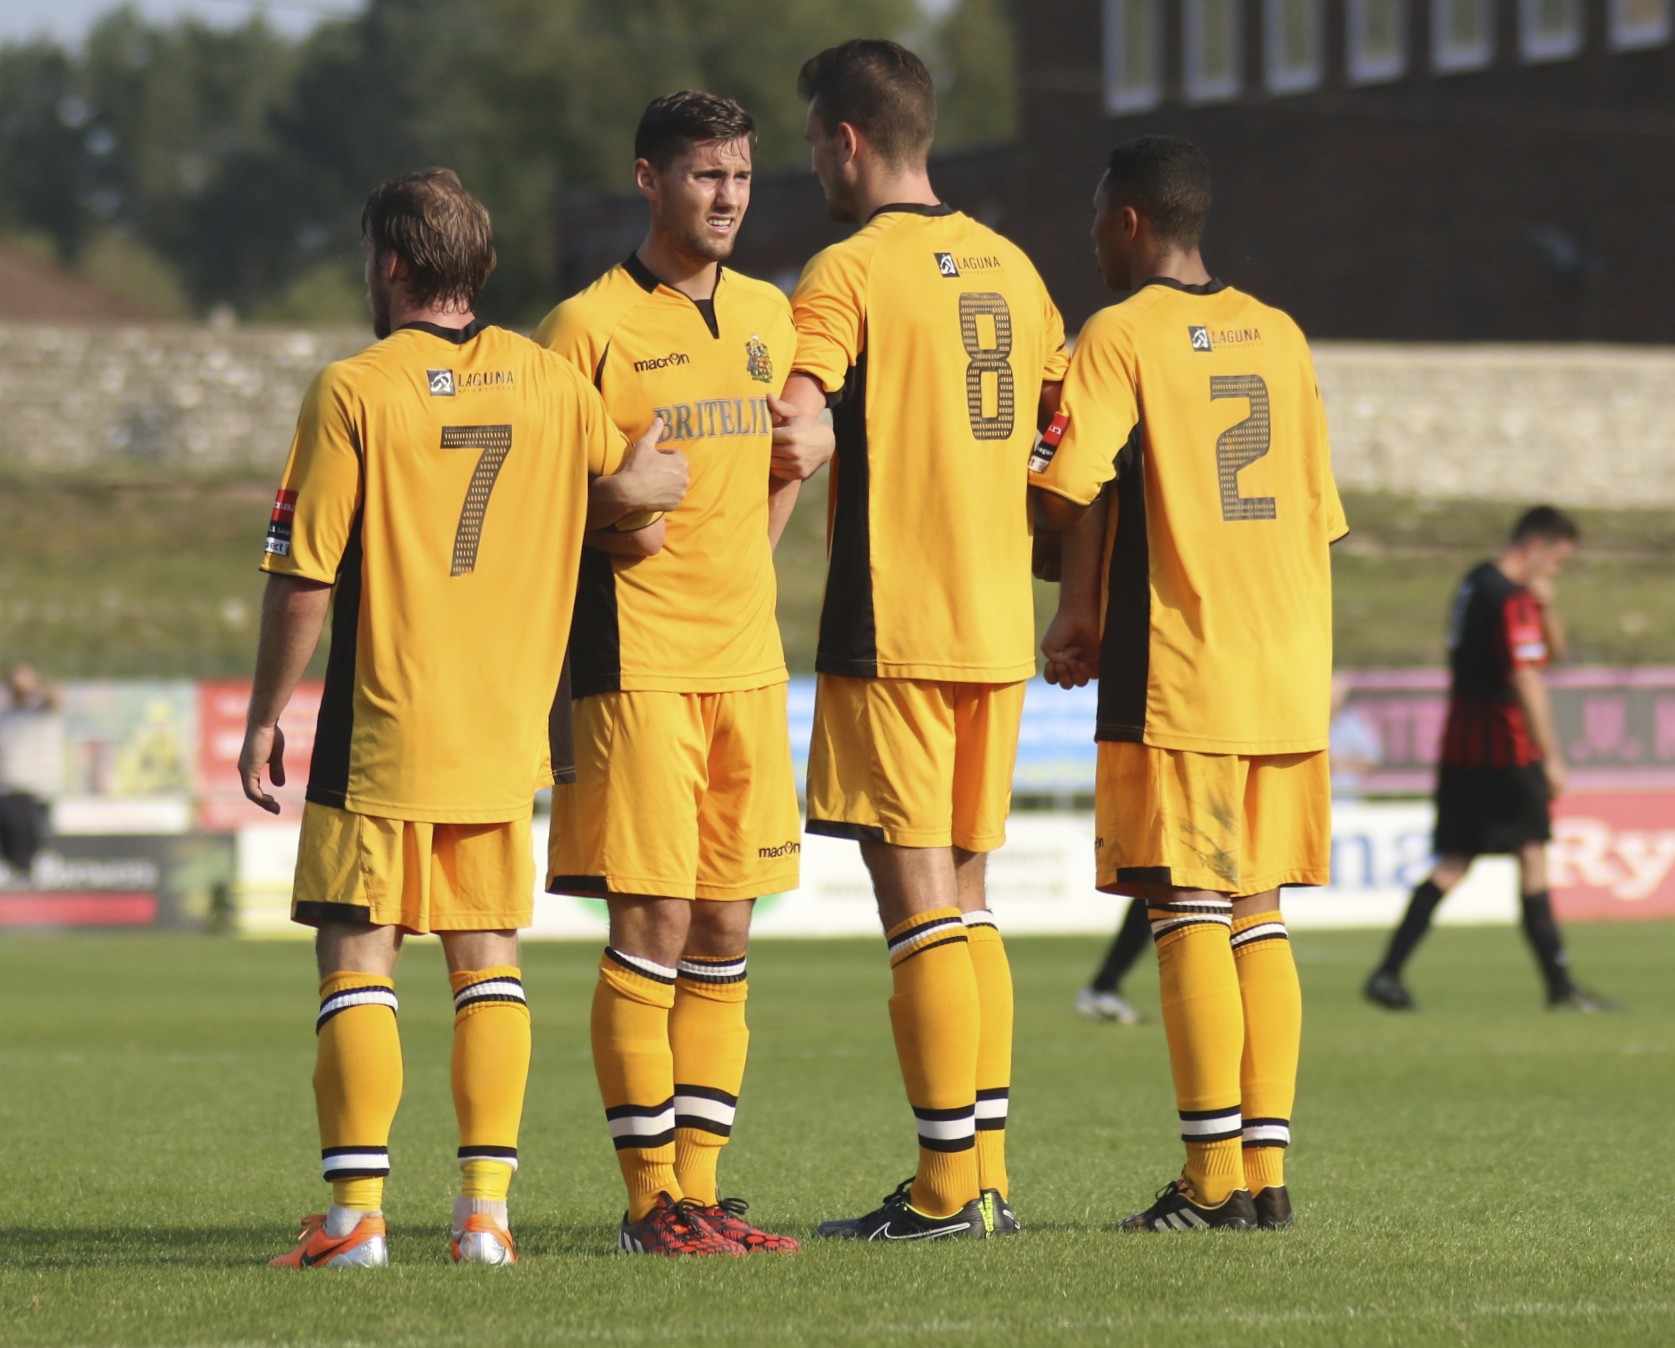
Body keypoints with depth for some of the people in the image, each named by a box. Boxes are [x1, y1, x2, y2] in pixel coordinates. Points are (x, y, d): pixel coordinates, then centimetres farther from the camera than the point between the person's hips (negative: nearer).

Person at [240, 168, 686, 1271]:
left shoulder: (353, 392, -8)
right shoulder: (552, 382, 3)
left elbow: (303, 579, -8)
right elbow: (641, 517, 12)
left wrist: (265, 716, 1)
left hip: (381, 729, -4)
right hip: (507, 727, 4)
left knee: (358, 960, 0)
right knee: (489, 960, 9)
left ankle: (358, 1213, -6)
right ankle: (487, 1209, 4)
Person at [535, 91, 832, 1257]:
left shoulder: (768, 316, 13)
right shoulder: (591, 325, -6)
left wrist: (739, 574, 10)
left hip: (748, 664, 6)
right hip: (639, 664, -6)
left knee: (724, 933, 7)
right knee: (650, 928, -6)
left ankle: (702, 1186, 11)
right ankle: (652, 1197, -1)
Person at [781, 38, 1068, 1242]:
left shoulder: (850, 271, -9)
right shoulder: (1010, 268, 14)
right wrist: (1074, 600, 26)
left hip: (892, 631, -7)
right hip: (999, 631, 7)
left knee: (916, 897, -5)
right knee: (963, 893, 14)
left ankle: (948, 1185, -6)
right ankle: (987, 1173, 13)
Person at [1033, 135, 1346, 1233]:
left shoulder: (1121, 336, -4)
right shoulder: (1279, 336, 14)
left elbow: (1076, 483, -15)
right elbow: (1321, 515, 16)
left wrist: (1078, 614, -1)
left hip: (1176, 677, -6)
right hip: (1287, 672, 6)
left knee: (1190, 914, -4)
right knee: (1259, 915, 10)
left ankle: (1215, 1178, -6)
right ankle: (1267, 1168, 7)